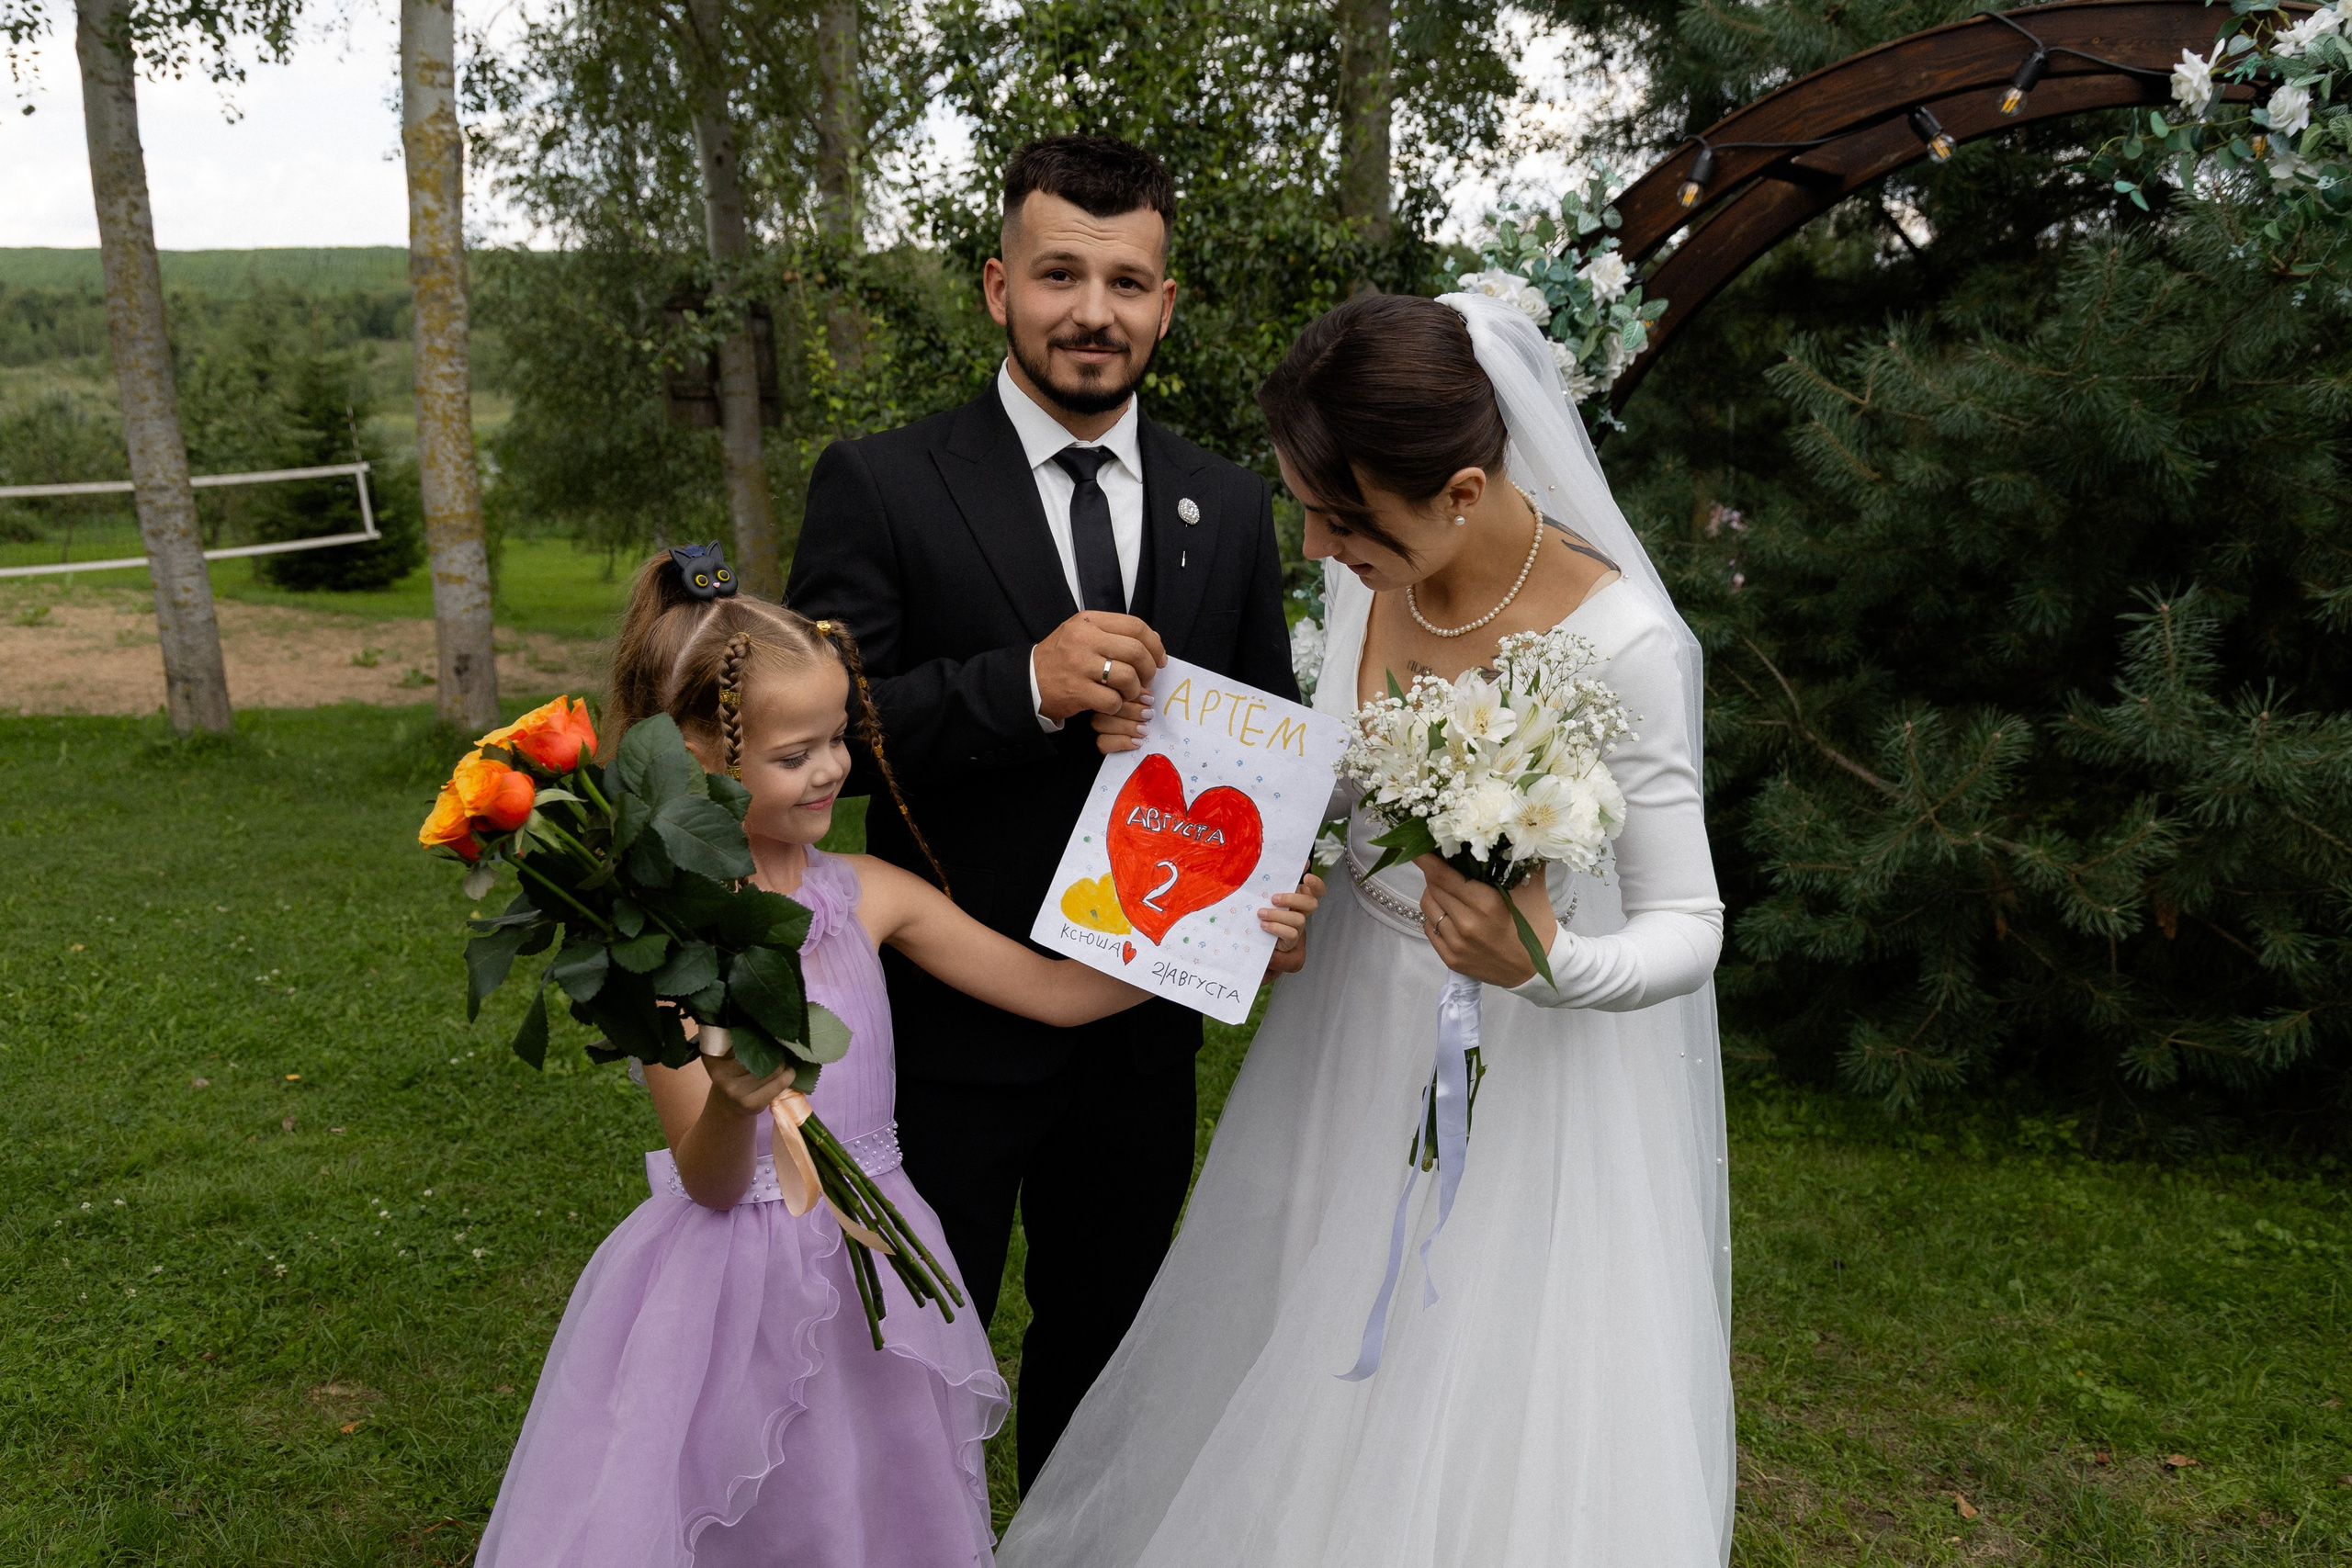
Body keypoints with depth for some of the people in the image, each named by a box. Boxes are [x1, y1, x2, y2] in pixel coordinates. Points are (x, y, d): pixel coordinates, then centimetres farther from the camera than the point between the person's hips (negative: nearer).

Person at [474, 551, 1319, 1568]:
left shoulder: (866, 895, -4)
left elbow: (1052, 991, -1)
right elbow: (709, 1185, -14)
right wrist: (733, 1105, -36)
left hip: (872, 1261, 4)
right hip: (737, 1282, -4)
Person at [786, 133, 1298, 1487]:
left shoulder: (1230, 509, 2)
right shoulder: (880, 487, -10)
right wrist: (1022, 686, -30)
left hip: (1147, 1031, 4)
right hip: (948, 1030, -3)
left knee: (1103, 1349, 25)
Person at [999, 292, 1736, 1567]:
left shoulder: (1621, 640, -26)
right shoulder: (1366, 570, -8)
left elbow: (1688, 925, -17)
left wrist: (1549, 969, -36)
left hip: (1529, 1067, -5)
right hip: (1354, 1028, 6)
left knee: (1498, 1428, 10)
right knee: (1300, 1382, 20)